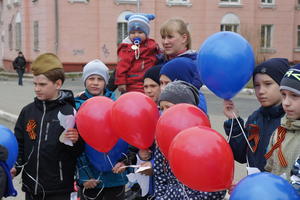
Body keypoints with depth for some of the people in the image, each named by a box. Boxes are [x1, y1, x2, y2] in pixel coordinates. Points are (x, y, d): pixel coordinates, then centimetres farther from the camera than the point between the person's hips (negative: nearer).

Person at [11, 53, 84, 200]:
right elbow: (19, 143, 12)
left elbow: (80, 151, -7)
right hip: (31, 186, 4)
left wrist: (75, 142, -26)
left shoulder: (70, 112, -9)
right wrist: (15, 167, -1)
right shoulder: (28, 111, 4)